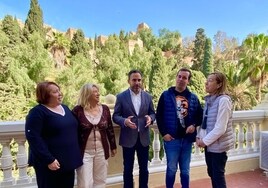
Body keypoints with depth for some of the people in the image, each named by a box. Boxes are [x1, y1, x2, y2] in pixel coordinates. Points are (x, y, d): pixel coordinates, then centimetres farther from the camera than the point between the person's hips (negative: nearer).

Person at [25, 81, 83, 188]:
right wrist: (49, 159, -22)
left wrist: (76, 155, 12)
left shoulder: (65, 108, 10)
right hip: (51, 163, -7)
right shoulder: (37, 112, -12)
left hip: (68, 160, 7)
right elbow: (33, 138, -19)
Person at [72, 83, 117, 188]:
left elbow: (110, 129, 7)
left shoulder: (104, 109, 2)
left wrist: (113, 147, 11)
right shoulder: (78, 110, -9)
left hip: (101, 151, 3)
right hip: (84, 152, -3)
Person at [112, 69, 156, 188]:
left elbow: (153, 113, 10)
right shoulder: (121, 97, -5)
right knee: (128, 169, 11)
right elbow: (115, 116, -4)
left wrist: (150, 118, -14)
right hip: (128, 138, -2)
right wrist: (125, 121, -25)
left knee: (144, 168, 16)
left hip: (143, 137, 3)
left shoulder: (148, 96, 4)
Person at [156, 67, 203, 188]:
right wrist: (164, 133, -10)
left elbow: (200, 114, 14)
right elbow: (159, 116, -3)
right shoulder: (166, 95, -2)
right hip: (172, 138, -3)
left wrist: (194, 125, -5)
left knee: (185, 170, 16)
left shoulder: (193, 98, 7)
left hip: (187, 138, 3)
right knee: (171, 169, 8)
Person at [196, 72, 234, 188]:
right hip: (209, 143, 7)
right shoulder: (208, 100, 7)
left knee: (218, 175, 7)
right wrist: (199, 136, 0)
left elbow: (220, 128, -22)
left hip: (218, 145, -7)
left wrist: (205, 141, -15)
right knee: (211, 173, 18)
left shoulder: (223, 100, -18)